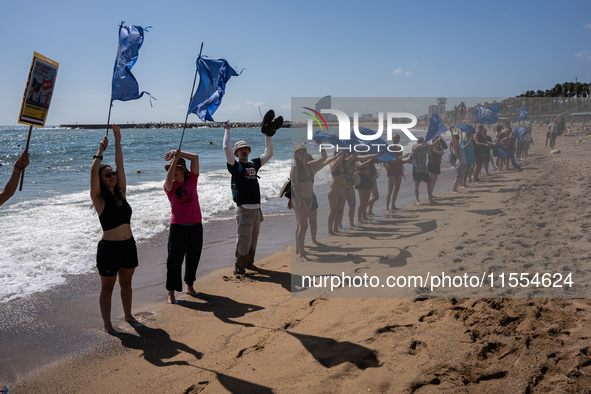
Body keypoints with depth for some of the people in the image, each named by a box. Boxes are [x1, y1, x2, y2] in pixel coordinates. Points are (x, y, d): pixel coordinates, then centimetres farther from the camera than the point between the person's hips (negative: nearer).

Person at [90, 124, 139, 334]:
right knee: (107, 288, 8)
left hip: (128, 244, 6)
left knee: (126, 283, 20)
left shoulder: (121, 193, 5)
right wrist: (100, 151, -14)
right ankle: (107, 324, 21)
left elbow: (120, 166, 1)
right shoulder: (99, 199, -9)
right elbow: (93, 171, -21)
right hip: (109, 247, -5)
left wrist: (118, 143, 0)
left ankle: (128, 315, 37)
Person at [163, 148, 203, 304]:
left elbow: (195, 157, 0)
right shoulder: (169, 186, -1)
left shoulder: (191, 180, 5)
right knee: (174, 260, -1)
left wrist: (178, 153, -5)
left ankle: (190, 286, 32)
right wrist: (174, 159, -32)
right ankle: (171, 292, 10)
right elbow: (169, 179, -26)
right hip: (178, 228, -3)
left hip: (196, 227, 3)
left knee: (193, 259, 15)